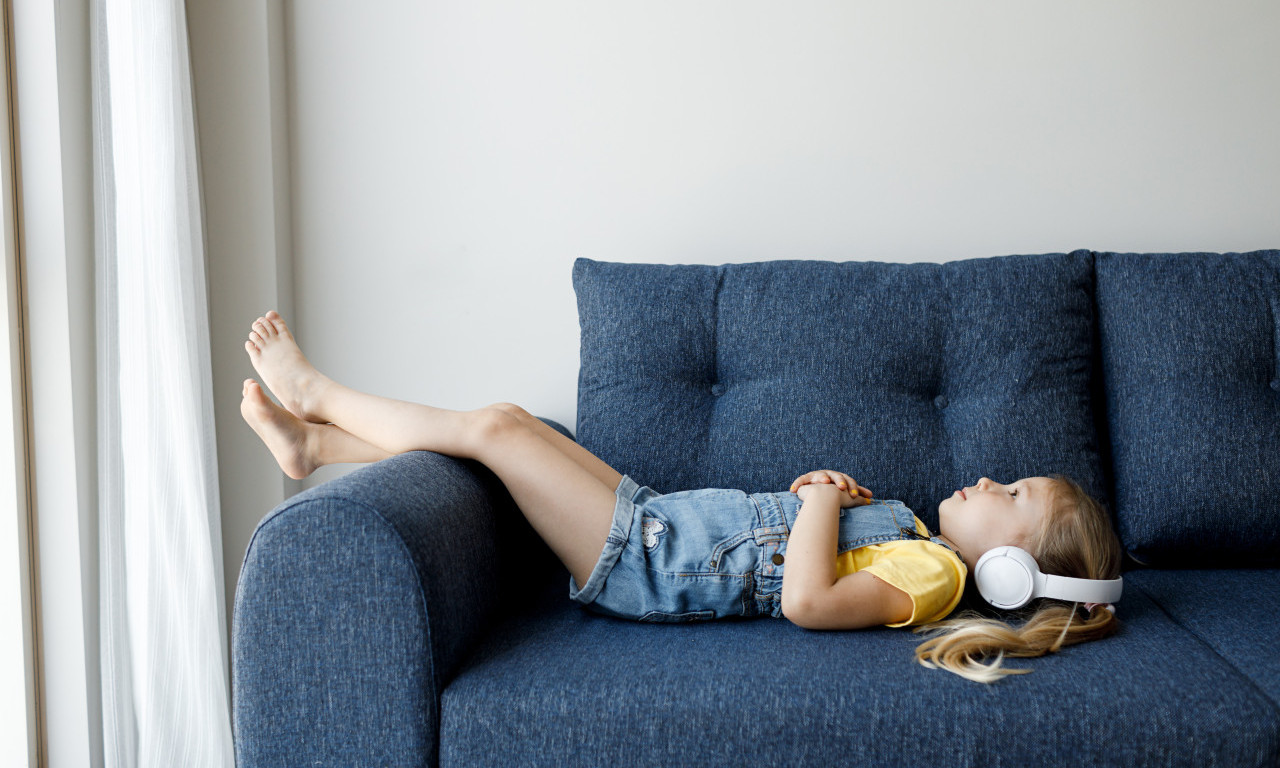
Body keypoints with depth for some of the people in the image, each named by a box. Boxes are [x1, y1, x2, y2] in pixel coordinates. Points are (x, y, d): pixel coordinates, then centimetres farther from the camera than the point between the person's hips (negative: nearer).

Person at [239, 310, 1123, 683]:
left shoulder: (929, 574, -16)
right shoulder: (916, 530, 11)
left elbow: (806, 598, -33)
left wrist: (822, 500, -19)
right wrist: (832, 485, 2)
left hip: (646, 565, -9)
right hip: (653, 518, 9)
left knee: (494, 427, -10)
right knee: (508, 420, 5)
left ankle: (314, 392, 12)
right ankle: (313, 444, 17)